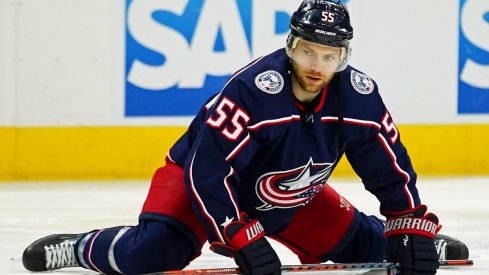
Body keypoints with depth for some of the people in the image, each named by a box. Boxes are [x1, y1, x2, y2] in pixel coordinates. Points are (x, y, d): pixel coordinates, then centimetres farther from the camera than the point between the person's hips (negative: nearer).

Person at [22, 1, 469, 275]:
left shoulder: (356, 94, -21)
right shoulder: (253, 89, -37)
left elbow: (390, 164, -8)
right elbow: (206, 169, -36)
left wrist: (413, 226, -13)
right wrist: (242, 238, -41)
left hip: (293, 198, 5)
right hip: (205, 177, -5)